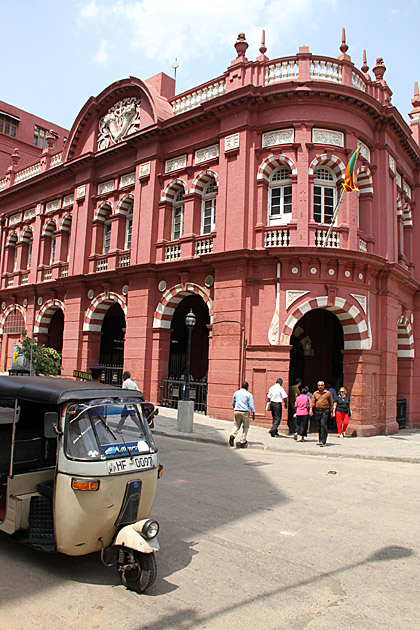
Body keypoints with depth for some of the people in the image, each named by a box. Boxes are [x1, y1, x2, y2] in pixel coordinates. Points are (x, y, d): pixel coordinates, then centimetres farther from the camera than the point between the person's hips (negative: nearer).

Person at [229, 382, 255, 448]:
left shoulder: (236, 393, 9)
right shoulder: (249, 394, -2)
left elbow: (233, 403, 18)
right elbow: (251, 405, -5)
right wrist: (253, 414, 2)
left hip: (236, 411, 3)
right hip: (245, 412, -3)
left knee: (236, 425, 11)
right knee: (245, 427, 13)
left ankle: (232, 436, -18)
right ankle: (243, 442, 9)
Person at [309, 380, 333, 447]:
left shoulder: (328, 393, 4)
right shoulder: (315, 393, 11)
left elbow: (331, 402, 7)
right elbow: (312, 402, 6)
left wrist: (331, 411, 4)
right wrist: (311, 409, -7)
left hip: (325, 411, -3)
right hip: (317, 411, 3)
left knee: (323, 425, -13)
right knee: (319, 426, 9)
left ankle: (323, 441, -15)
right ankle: (320, 440, 20)